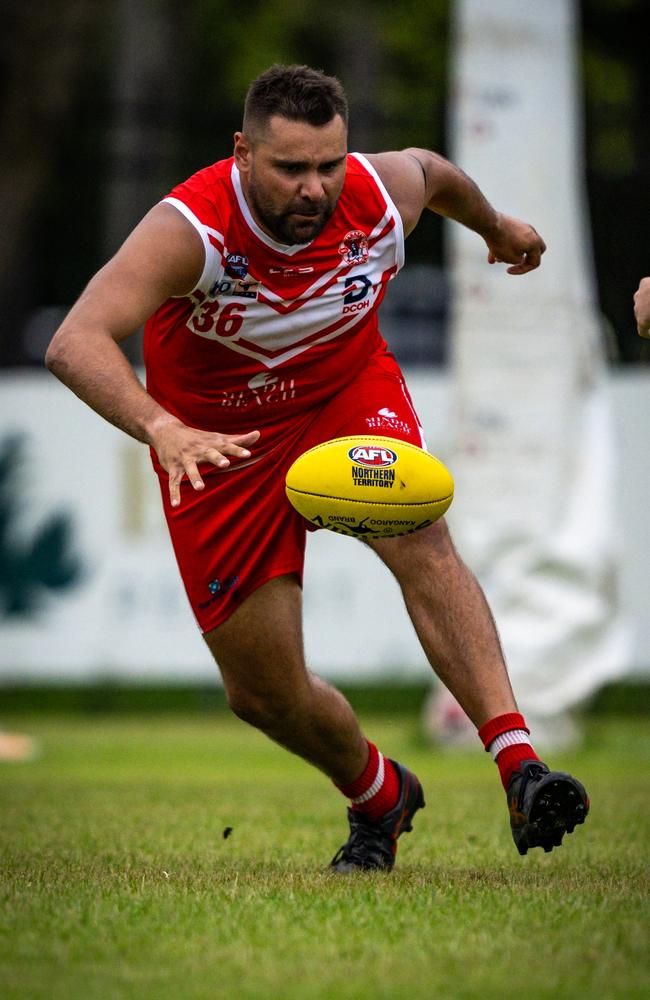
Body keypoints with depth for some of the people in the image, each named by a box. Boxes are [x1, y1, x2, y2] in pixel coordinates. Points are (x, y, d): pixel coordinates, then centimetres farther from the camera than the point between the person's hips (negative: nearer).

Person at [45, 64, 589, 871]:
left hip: (349, 393, 1)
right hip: (217, 440, -1)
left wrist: (497, 228, 28)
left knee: (420, 540, -31)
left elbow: (431, 168, 7)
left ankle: (517, 762, -37)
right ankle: (380, 799, 32)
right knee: (263, 692, 1)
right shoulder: (192, 229, -33)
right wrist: (162, 429, -64)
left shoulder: (382, 197, -20)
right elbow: (73, 344, -47)